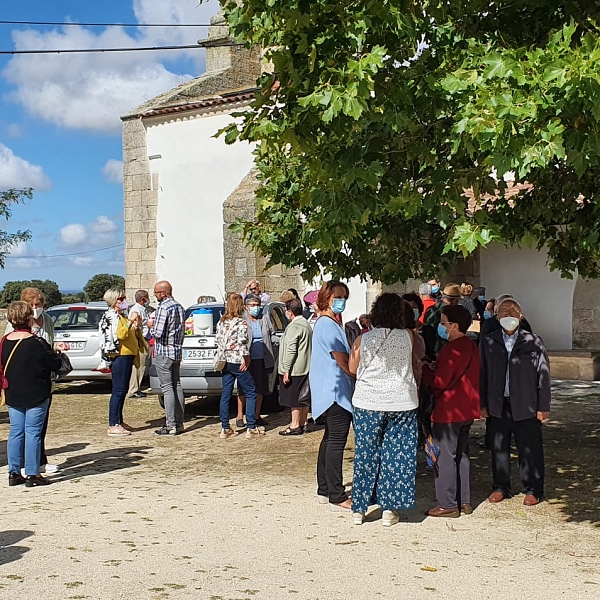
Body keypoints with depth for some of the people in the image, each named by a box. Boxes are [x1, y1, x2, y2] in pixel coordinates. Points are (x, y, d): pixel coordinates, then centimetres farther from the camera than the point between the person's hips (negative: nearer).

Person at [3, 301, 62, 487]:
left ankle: (14, 473, 17)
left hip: (13, 395, 6)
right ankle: (32, 475, 4)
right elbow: (55, 364, -13)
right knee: (33, 433, 1)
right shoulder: (36, 343, -18)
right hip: (36, 395, -6)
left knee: (16, 431, 13)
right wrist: (56, 353, 8)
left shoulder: (5, 341, 1)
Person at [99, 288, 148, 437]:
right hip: (120, 357, -10)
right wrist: (130, 322, -24)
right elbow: (120, 334, -25)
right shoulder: (112, 316, -10)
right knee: (118, 391, -11)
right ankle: (113, 426, -11)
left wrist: (136, 326, 10)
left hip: (127, 356, 10)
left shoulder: (121, 316, 20)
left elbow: (129, 334, 26)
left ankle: (119, 422, 20)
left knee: (123, 391, 13)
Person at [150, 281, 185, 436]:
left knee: (167, 388, -7)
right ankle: (179, 423, 15)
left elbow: (158, 333, -21)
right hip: (177, 350, 9)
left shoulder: (163, 308, -17)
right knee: (177, 386, 11)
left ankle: (171, 426, -7)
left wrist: (151, 326, -1)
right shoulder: (179, 307, 12)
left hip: (164, 353, -9)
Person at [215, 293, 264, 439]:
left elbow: (218, 342, 10)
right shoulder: (241, 322, -13)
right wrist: (246, 360, -12)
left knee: (225, 395, 9)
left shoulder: (221, 322, 7)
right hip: (238, 363, -7)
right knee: (251, 393, 4)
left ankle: (225, 429, 12)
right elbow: (242, 343, -21)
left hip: (226, 362, 7)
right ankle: (251, 428, 2)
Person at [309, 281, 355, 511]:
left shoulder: (327, 323, 17)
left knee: (330, 439, 14)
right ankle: (337, 497, -7)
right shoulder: (328, 325, -15)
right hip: (335, 391, -11)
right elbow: (342, 361, -15)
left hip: (331, 391, 11)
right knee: (337, 442, -9)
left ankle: (324, 490, 21)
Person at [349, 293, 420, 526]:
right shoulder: (407, 337, -5)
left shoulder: (364, 339, -7)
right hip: (402, 404, 0)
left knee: (365, 455, 9)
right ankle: (389, 509, 12)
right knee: (397, 457, 8)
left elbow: (353, 369, 6)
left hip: (368, 404, 0)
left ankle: (359, 509, 15)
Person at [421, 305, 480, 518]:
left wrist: (425, 369, -4)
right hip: (466, 410, 9)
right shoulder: (471, 346, 10)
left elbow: (438, 383, -19)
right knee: (461, 455, 16)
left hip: (449, 411, -9)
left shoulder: (452, 349, -19)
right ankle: (464, 501, 22)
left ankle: (447, 505, 4)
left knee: (445, 458, -1)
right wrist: (435, 368, 7)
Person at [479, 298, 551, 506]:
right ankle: (501, 487, 25)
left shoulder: (534, 342, -1)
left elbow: (543, 375, -1)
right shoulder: (488, 342, 5)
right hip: (498, 406, 2)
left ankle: (533, 490, 18)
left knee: (530, 450, 3)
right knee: (498, 448, 11)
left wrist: (543, 407, -4)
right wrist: (482, 404, 3)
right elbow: (482, 374, 7)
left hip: (526, 406, -2)